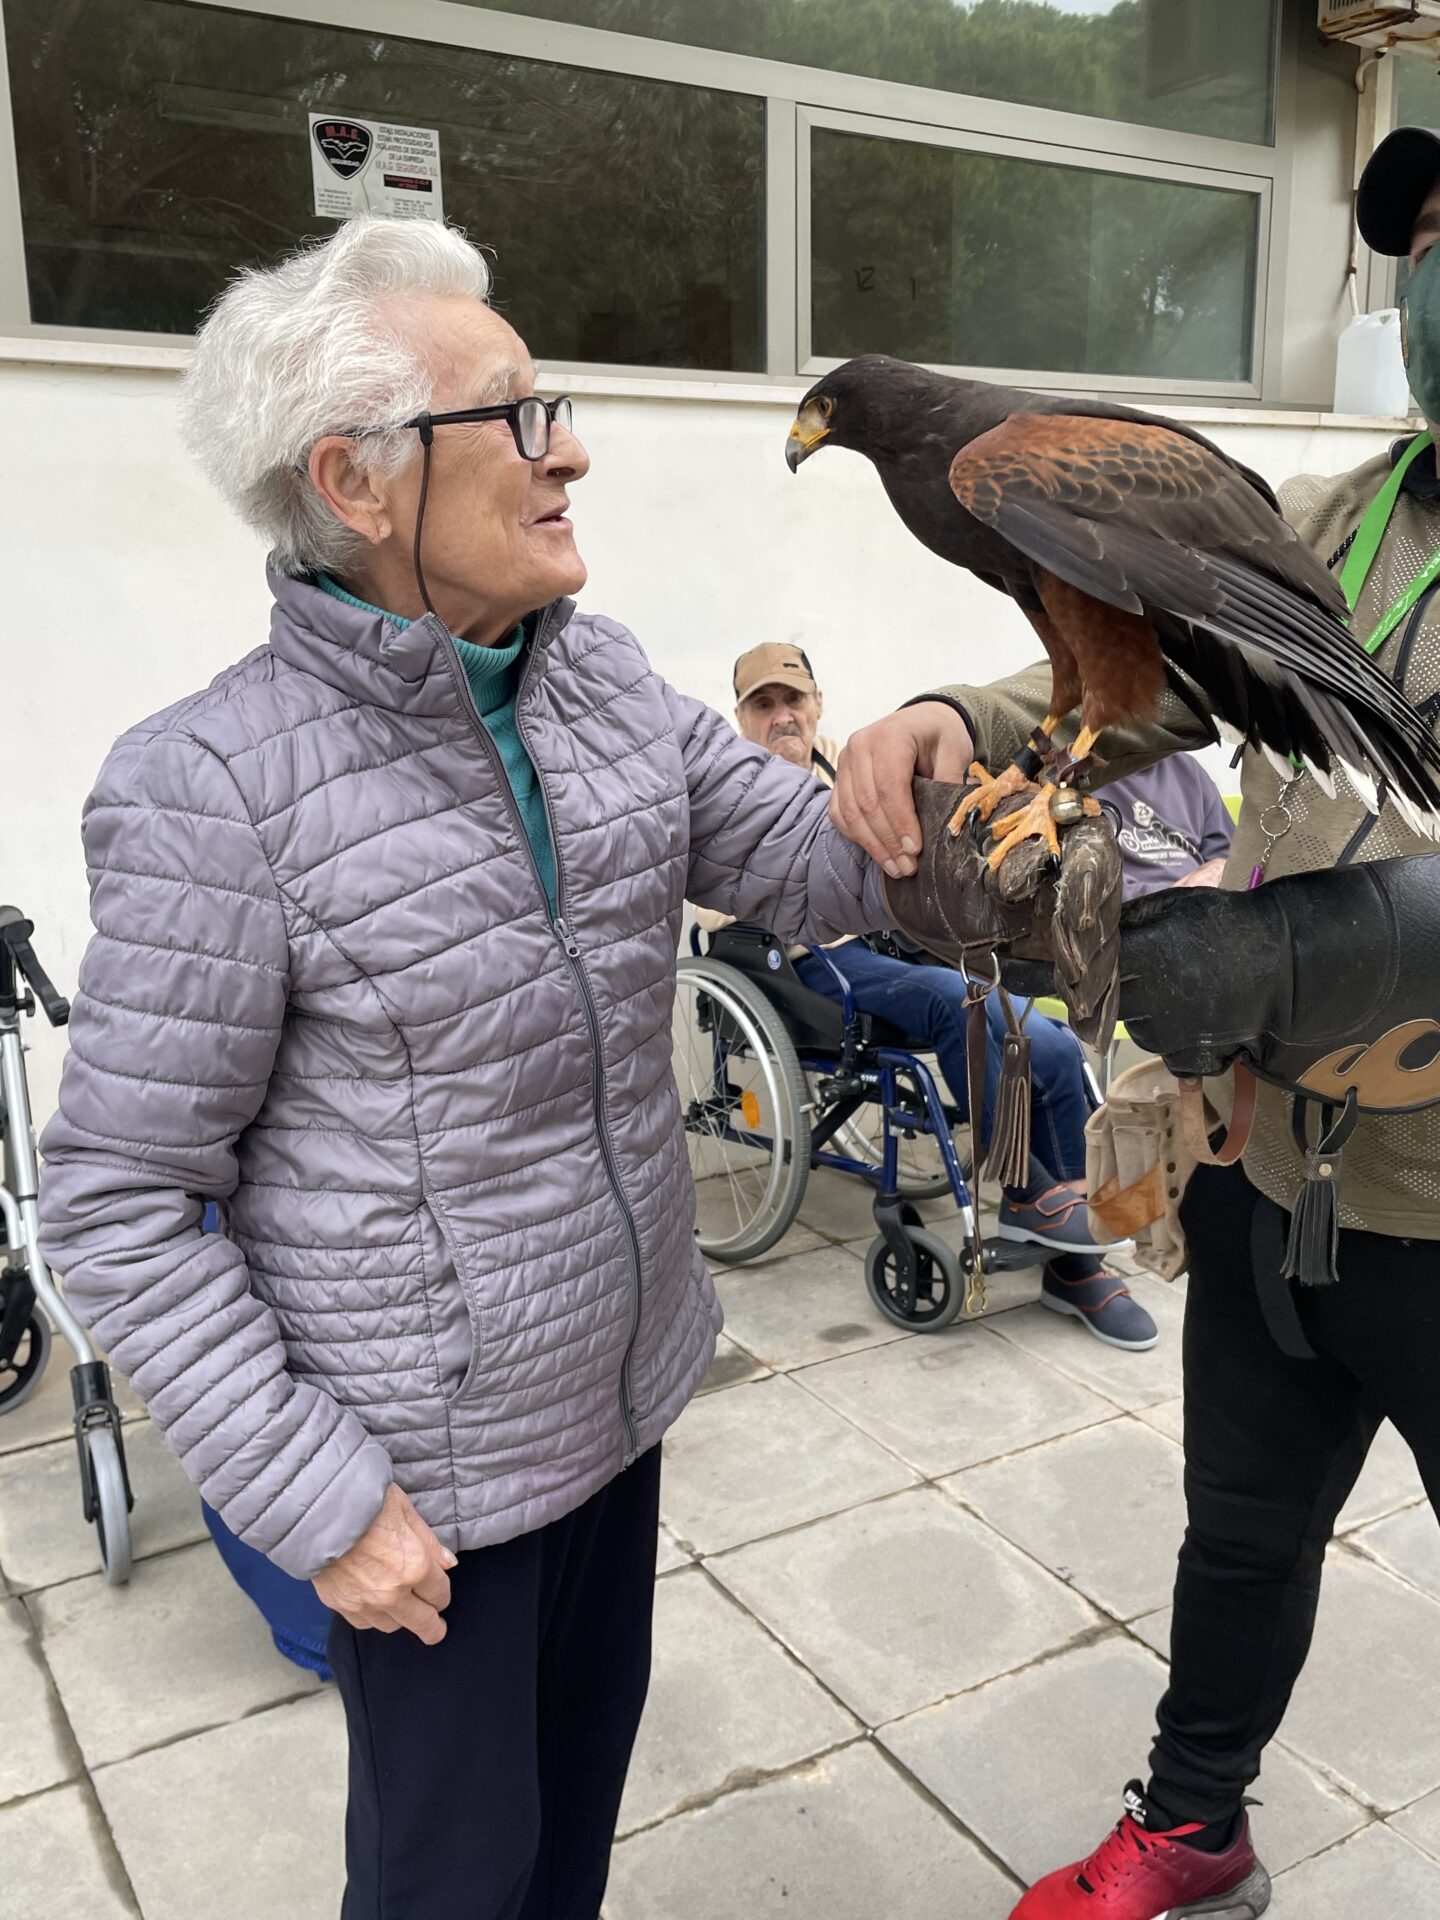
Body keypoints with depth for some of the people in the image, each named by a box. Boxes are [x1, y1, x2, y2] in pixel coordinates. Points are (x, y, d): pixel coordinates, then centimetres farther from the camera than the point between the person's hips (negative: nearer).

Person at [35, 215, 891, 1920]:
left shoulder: (601, 675, -1)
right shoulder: (215, 789, -21)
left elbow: (825, 874, -3)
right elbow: (119, 1203, -16)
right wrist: (311, 1501, -17)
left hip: (618, 1391, 6)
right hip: (423, 1465, -6)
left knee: (587, 1774, 26)